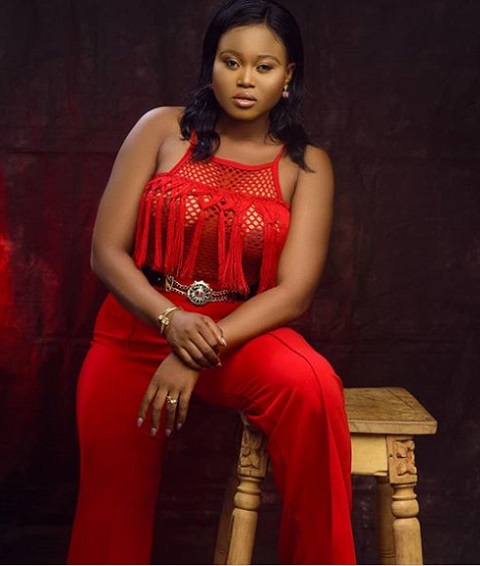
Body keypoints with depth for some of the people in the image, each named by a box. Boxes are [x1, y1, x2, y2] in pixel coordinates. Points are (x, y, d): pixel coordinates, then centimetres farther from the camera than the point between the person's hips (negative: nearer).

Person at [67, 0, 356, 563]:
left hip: (241, 330, -1)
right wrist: (172, 319, -23)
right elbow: (106, 251, -5)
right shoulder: (162, 131, -2)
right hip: (138, 327, 1)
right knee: (114, 506, -6)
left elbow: (294, 290, -11)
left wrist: (201, 351, -25)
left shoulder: (306, 165, -3)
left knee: (312, 386, -32)